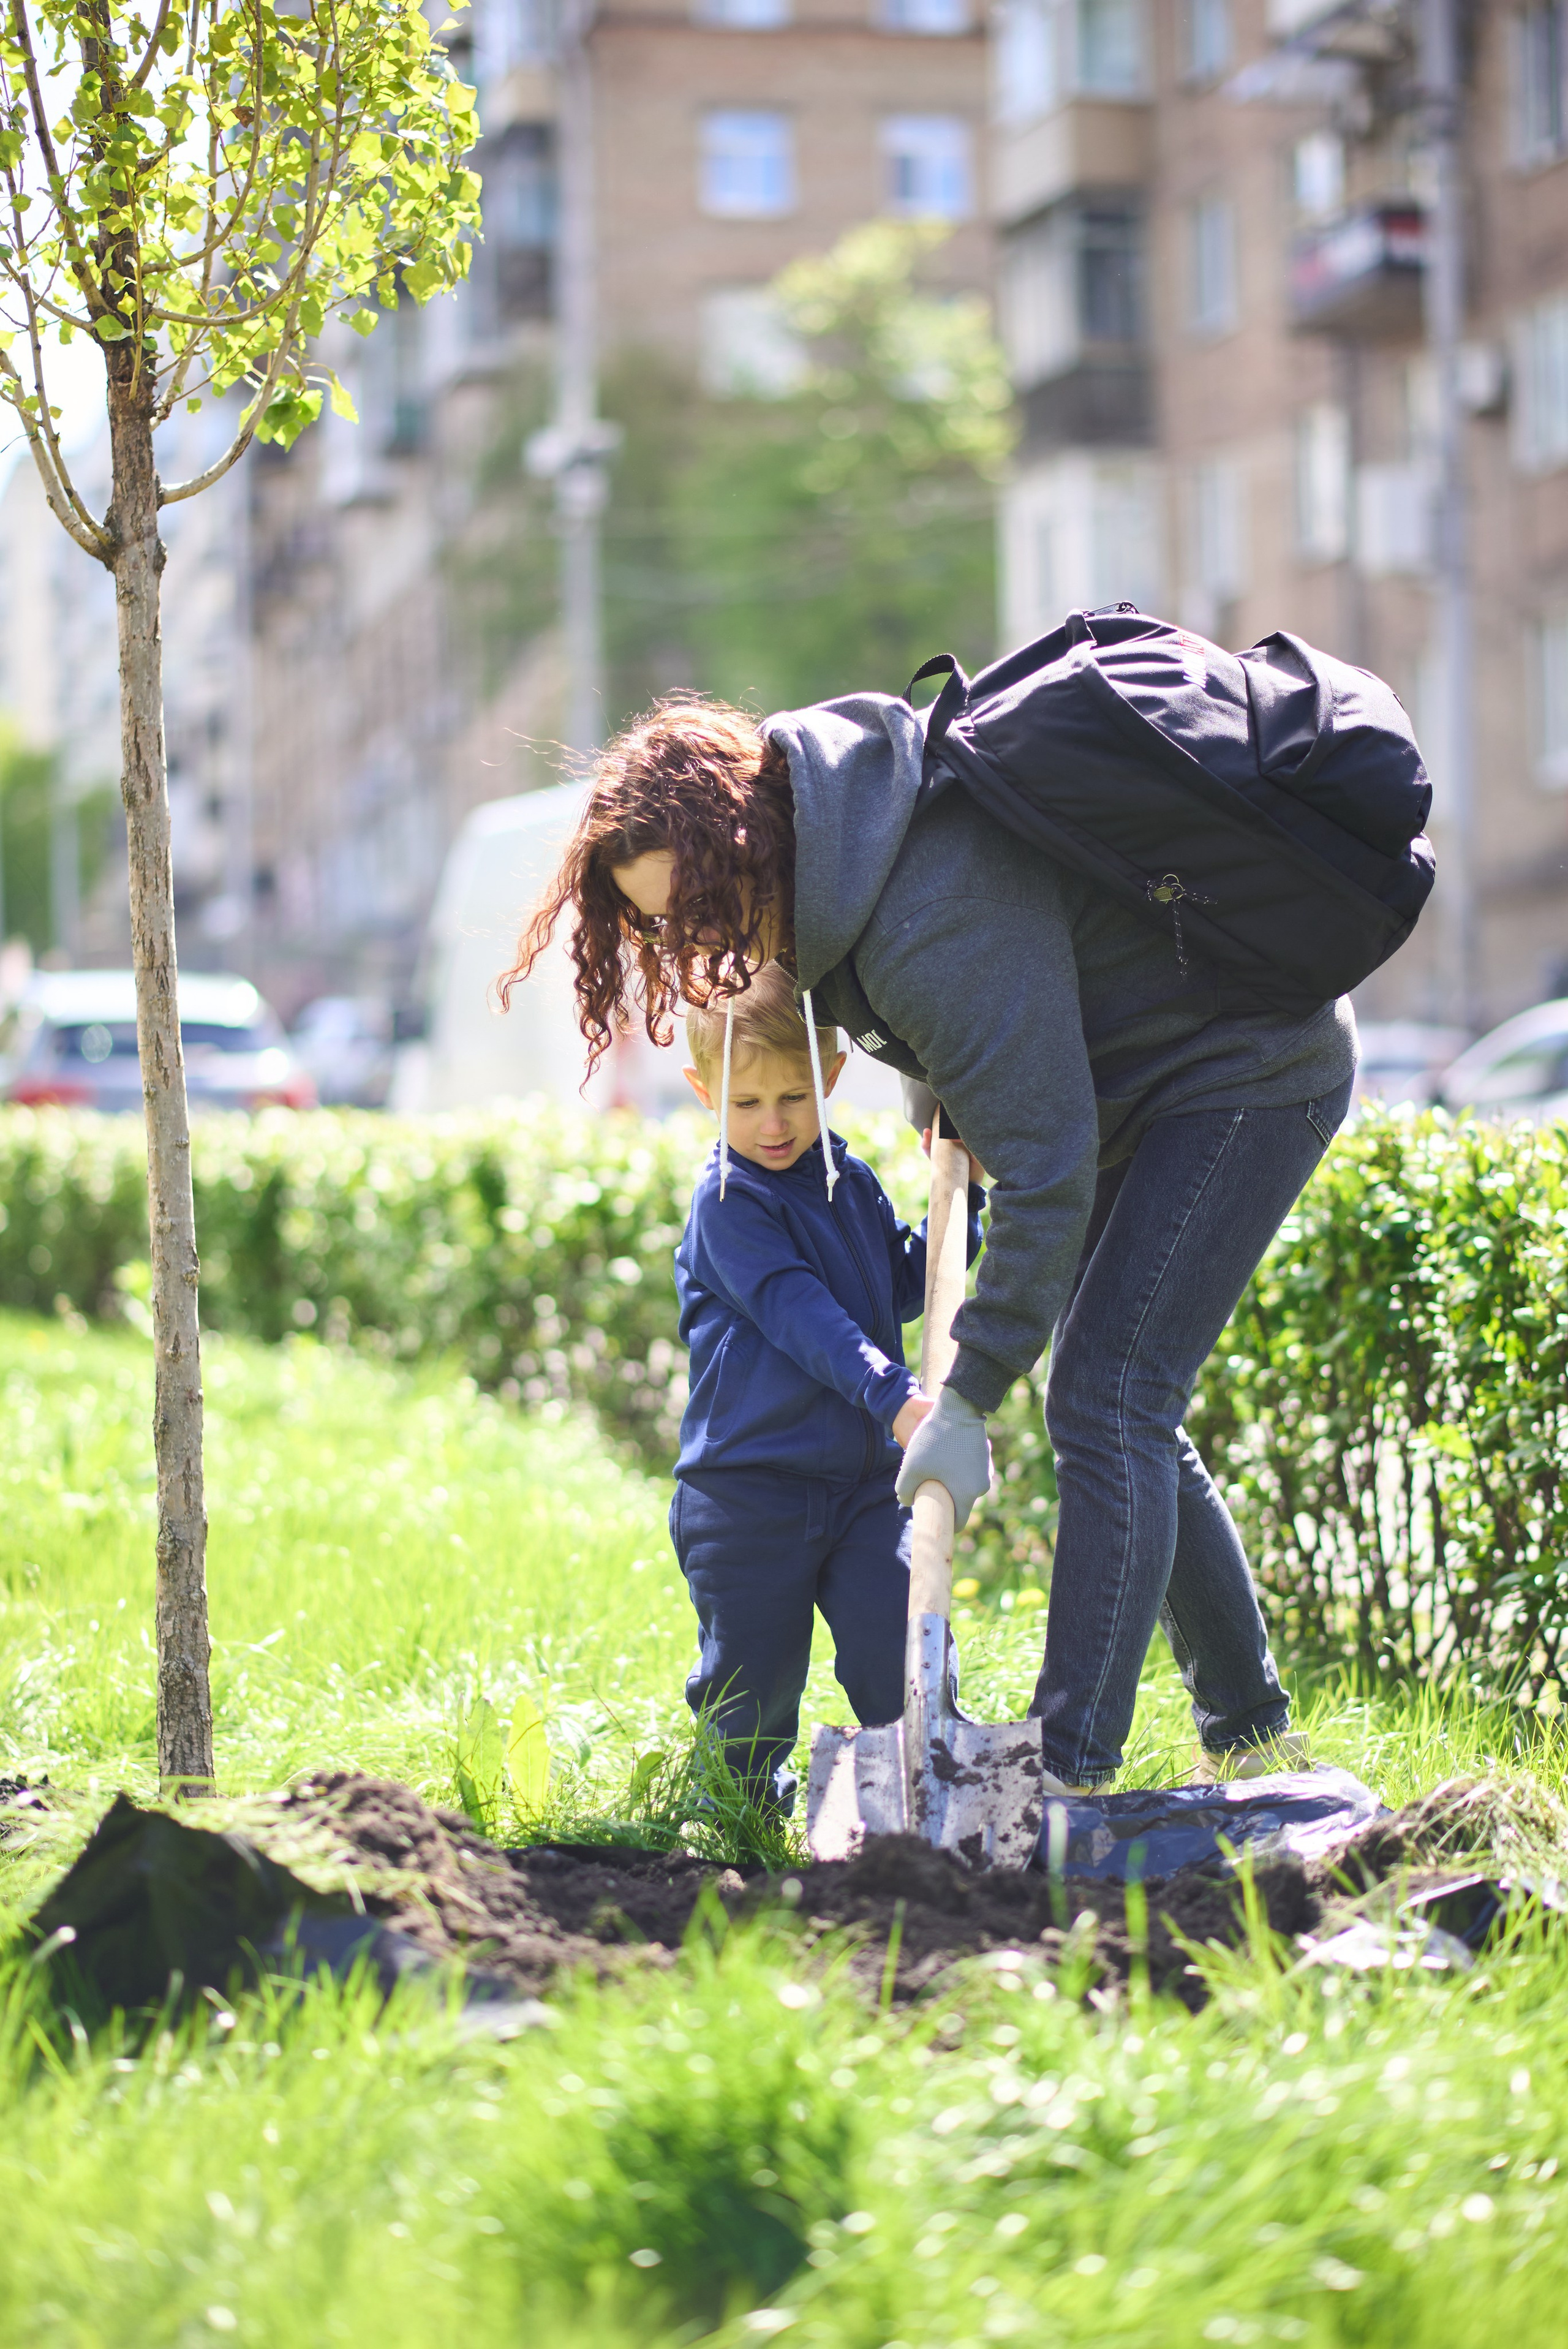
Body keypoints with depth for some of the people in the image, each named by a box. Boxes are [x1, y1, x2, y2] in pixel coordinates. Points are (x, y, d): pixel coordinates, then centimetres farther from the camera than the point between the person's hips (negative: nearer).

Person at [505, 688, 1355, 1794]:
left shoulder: (938, 921, -35)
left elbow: (1047, 1166, -33)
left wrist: (968, 1402, -29)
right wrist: (957, 1102, 9)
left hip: (1249, 1072, -10)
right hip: (1136, 1082, 10)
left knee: (1105, 1401, -17)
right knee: (1122, 1413, 11)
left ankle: (1071, 1772, -18)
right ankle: (1249, 1733, 21)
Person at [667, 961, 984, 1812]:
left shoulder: (852, 1184, 11)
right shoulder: (727, 1202, -11)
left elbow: (905, 1290, 22)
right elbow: (797, 1313, -23)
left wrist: (956, 1199, 9)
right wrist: (892, 1396, -33)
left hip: (863, 1480, 5)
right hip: (748, 1488, -5)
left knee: (904, 1654, -9)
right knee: (751, 1681, 4)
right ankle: (745, 1800, 27)